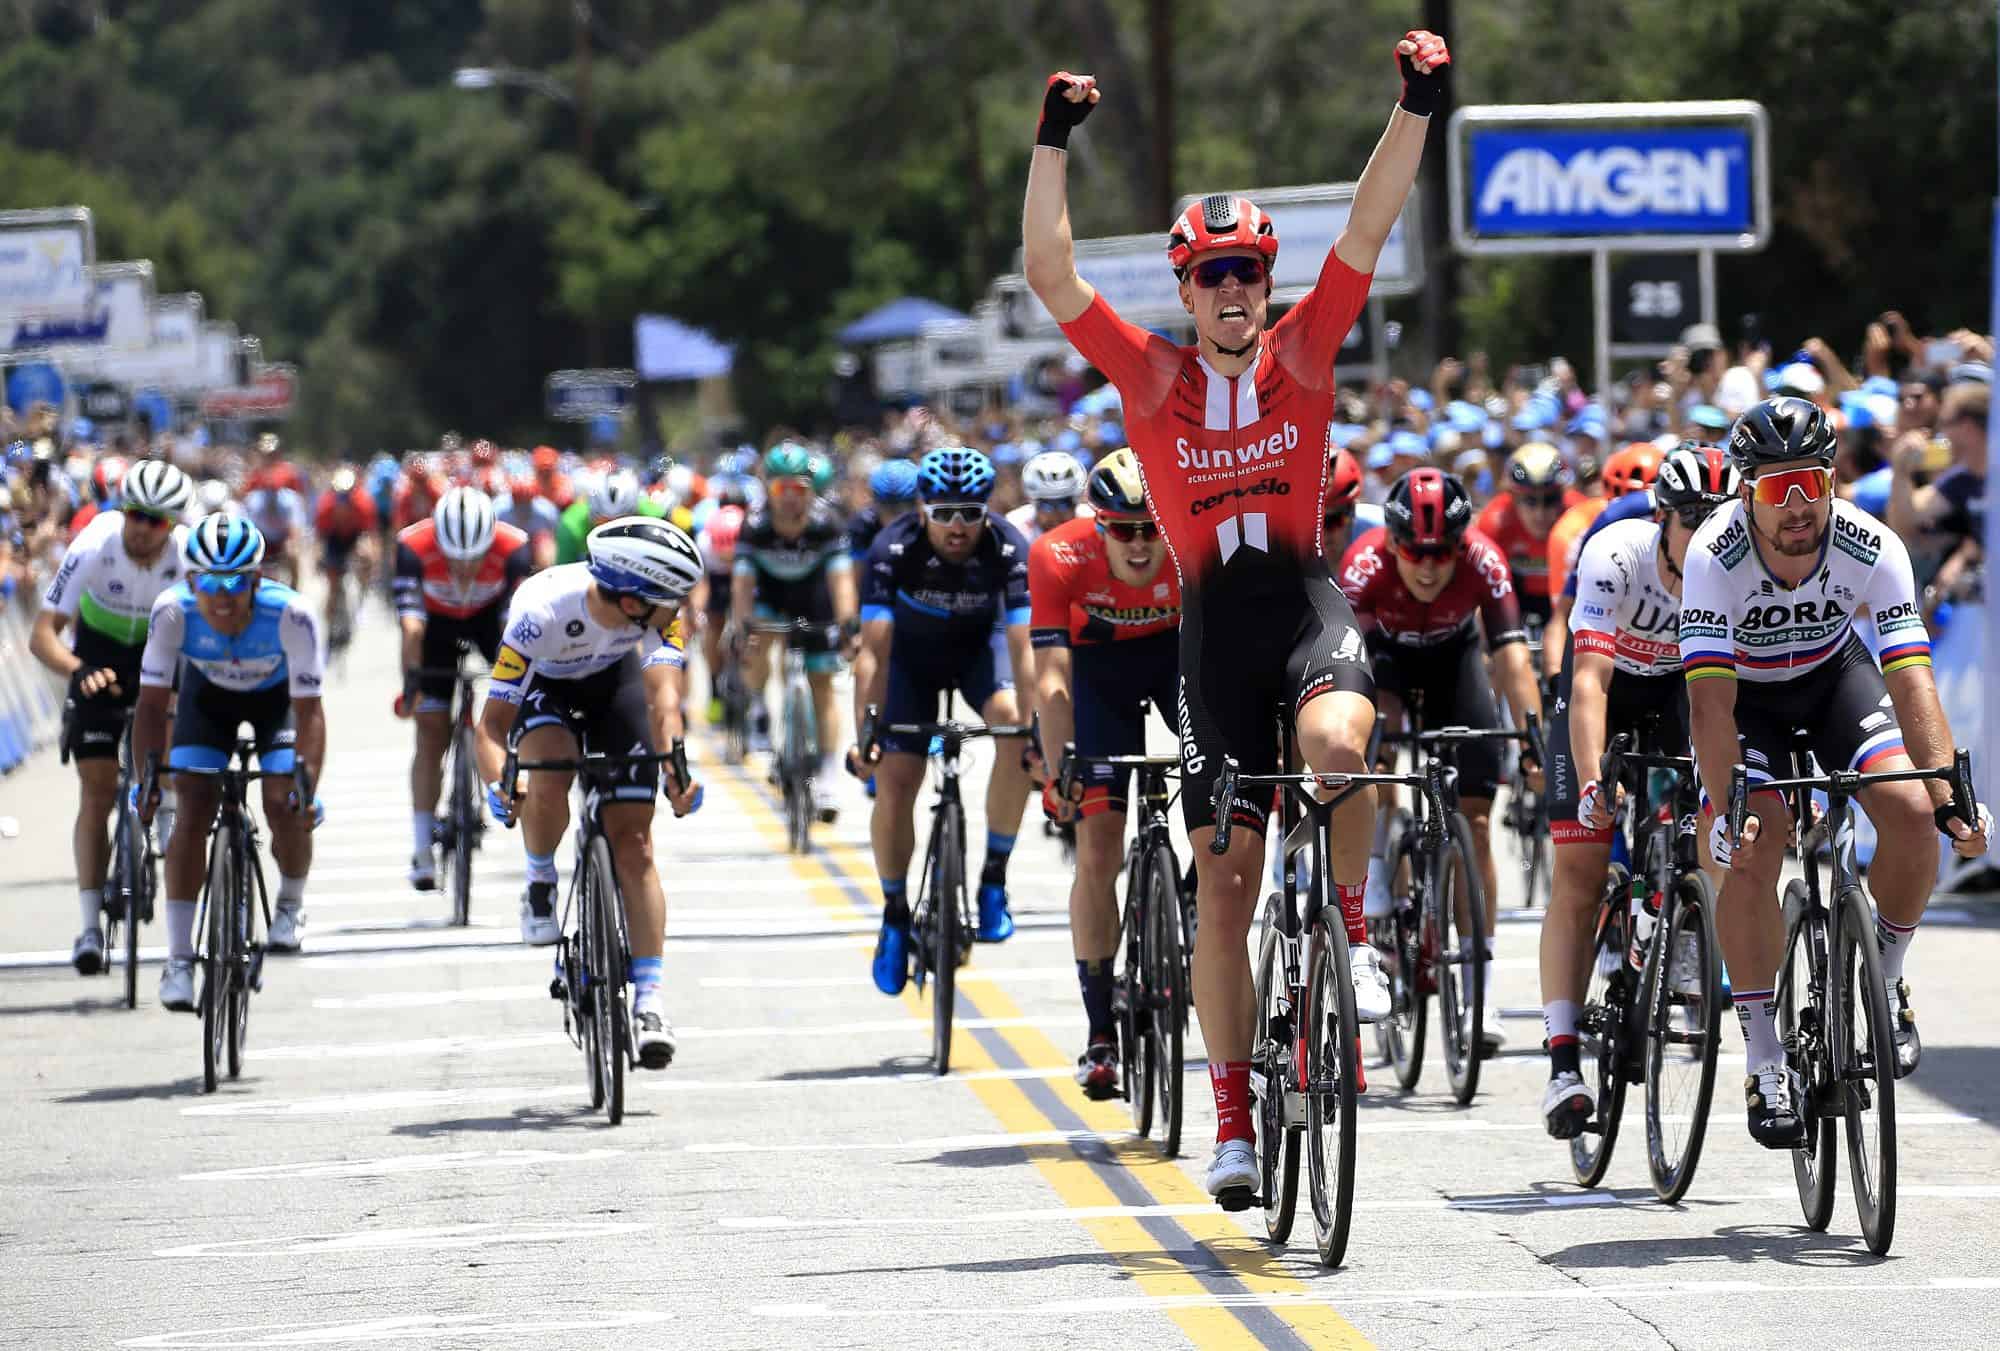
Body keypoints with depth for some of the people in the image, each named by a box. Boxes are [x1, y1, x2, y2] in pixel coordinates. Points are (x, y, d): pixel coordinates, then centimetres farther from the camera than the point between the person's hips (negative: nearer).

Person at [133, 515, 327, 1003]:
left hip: (278, 693, -1)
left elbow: (309, 711, -33)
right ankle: (179, 958, -8)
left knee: (285, 807, -18)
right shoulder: (173, 612, -33)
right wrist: (146, 777, -33)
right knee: (192, 811, -14)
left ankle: (291, 904, 15)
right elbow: (152, 702, -24)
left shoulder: (290, 615, -37)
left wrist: (307, 785, -44)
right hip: (208, 693, 1)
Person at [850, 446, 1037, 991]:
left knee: (1013, 726, -30)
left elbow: (1022, 647, -36)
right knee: (894, 782, -14)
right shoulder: (893, 551, -31)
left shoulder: (1009, 551, -31)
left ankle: (994, 876, -14)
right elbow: (874, 650, -35)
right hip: (912, 654, 0)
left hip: (981, 645, 0)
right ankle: (895, 914, 8)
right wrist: (864, 733, -46)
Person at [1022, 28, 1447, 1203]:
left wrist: (1418, 108, -16)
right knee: (1225, 879, 1)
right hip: (1214, 625, 1)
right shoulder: (1153, 377, 1)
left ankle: (1349, 919, -7)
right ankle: (1235, 1121, 10)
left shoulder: (1301, 356, 2)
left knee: (1336, 742, -35)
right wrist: (1055, 141, -16)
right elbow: (1052, 273, -7)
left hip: (1308, 600, -1)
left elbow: (1368, 231, -6)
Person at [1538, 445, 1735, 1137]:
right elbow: (1589, 686, -41)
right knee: (1579, 867, -13)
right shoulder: (1614, 557, -35)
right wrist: (1591, 781, -54)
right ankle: (1564, 1066, -17)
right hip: (1609, 682, -3)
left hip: (1684, 689, 3)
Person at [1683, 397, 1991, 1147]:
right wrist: (1726, 809, -47)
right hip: (1745, 695, -2)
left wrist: (1949, 793, -45)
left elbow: (1911, 679, -34)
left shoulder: (1872, 548, -29)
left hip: (1834, 674, 2)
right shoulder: (1715, 557, -33)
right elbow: (1712, 700, -37)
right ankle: (1767, 1065, -10)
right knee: (1749, 853, -20)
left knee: (1913, 815, -21)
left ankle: (1883, 981, 5)